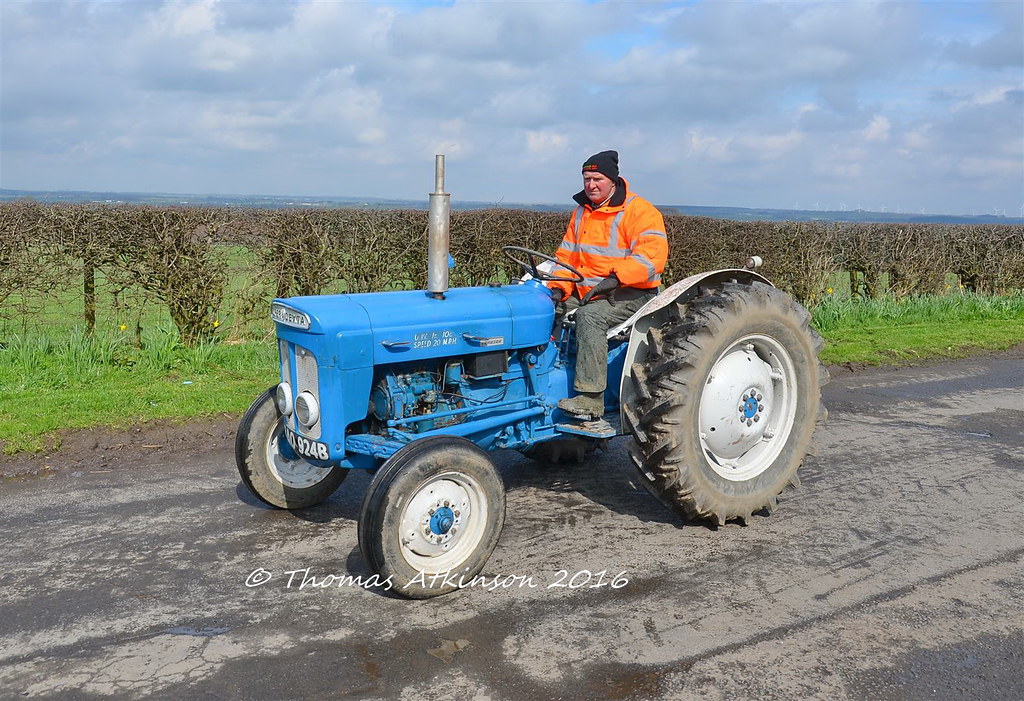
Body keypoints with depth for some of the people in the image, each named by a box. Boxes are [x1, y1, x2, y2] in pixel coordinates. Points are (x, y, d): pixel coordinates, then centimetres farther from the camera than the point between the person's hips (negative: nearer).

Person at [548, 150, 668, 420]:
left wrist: (616, 278, -32)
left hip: (630, 294, -7)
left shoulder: (640, 211, -8)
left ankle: (591, 400, -36)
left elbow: (652, 256, -21)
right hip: (585, 292, 8)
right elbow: (567, 256, 17)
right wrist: (558, 288, 0)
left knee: (589, 315, -35)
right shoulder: (581, 212, 16)